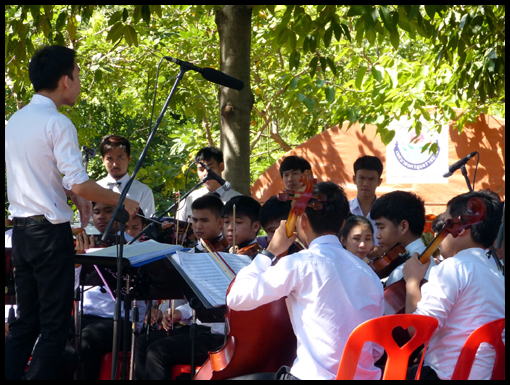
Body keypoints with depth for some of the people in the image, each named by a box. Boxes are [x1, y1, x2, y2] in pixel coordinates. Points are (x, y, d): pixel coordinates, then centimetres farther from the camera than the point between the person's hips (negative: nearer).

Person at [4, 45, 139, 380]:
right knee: (54, 326, -2)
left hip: (21, 231, 8)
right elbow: (79, 184, -18)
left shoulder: (15, 121, 10)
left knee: (25, 321, 13)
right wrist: (123, 202, -7)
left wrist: (70, 193, 18)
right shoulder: (58, 124, -14)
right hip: (50, 232, -8)